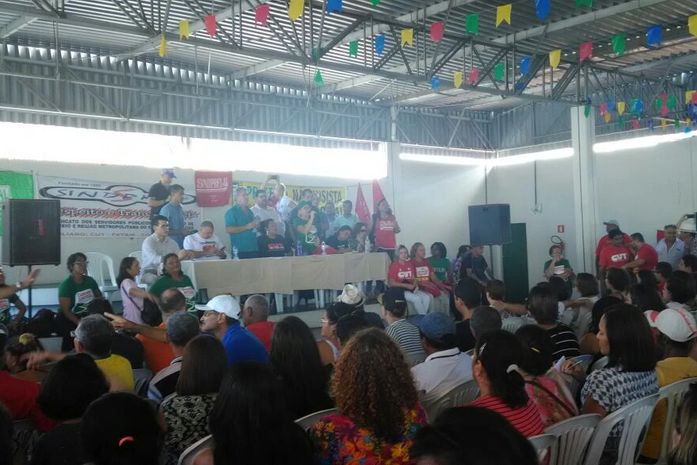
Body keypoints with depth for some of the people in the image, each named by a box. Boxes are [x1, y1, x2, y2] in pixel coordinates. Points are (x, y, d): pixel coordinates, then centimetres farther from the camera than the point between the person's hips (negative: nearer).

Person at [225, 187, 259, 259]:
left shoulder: (250, 212, 18)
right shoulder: (231, 212, -5)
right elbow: (229, 229, -16)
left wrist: (256, 225, 6)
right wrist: (247, 227, -17)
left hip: (254, 248, 7)